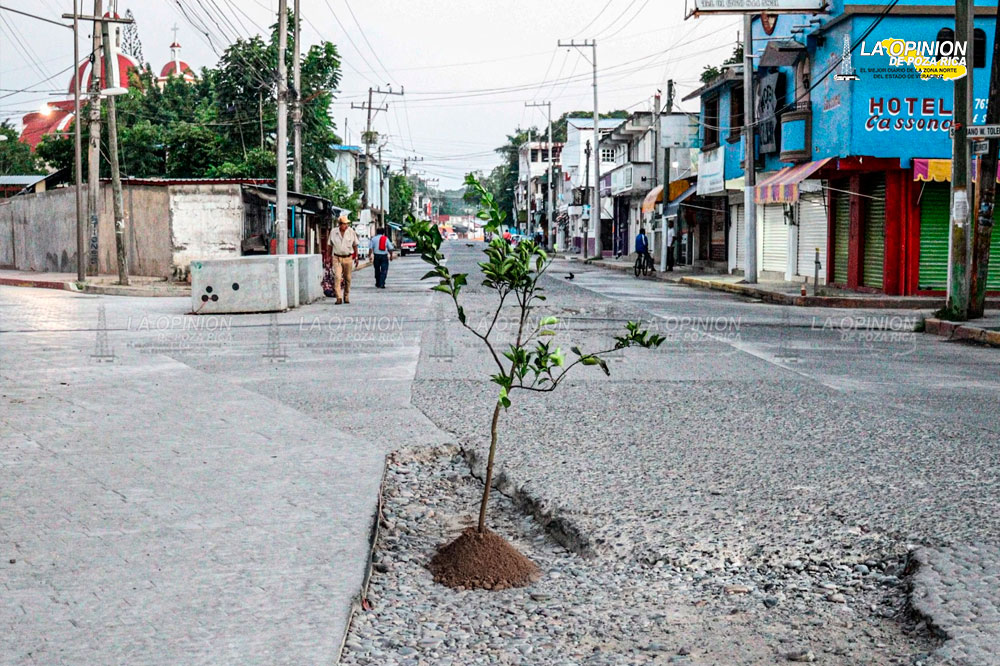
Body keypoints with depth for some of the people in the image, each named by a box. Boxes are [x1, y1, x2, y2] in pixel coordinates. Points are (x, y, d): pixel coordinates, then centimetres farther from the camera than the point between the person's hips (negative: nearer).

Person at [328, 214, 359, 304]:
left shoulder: (351, 232, -1)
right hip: (337, 258, -1)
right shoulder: (333, 232, 1)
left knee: (347, 278, 7)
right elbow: (330, 245, 11)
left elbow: (355, 245, 7)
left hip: (348, 258, 1)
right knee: (337, 277, -13)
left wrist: (356, 257, 6)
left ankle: (346, 297, 23)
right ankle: (339, 298, -17)